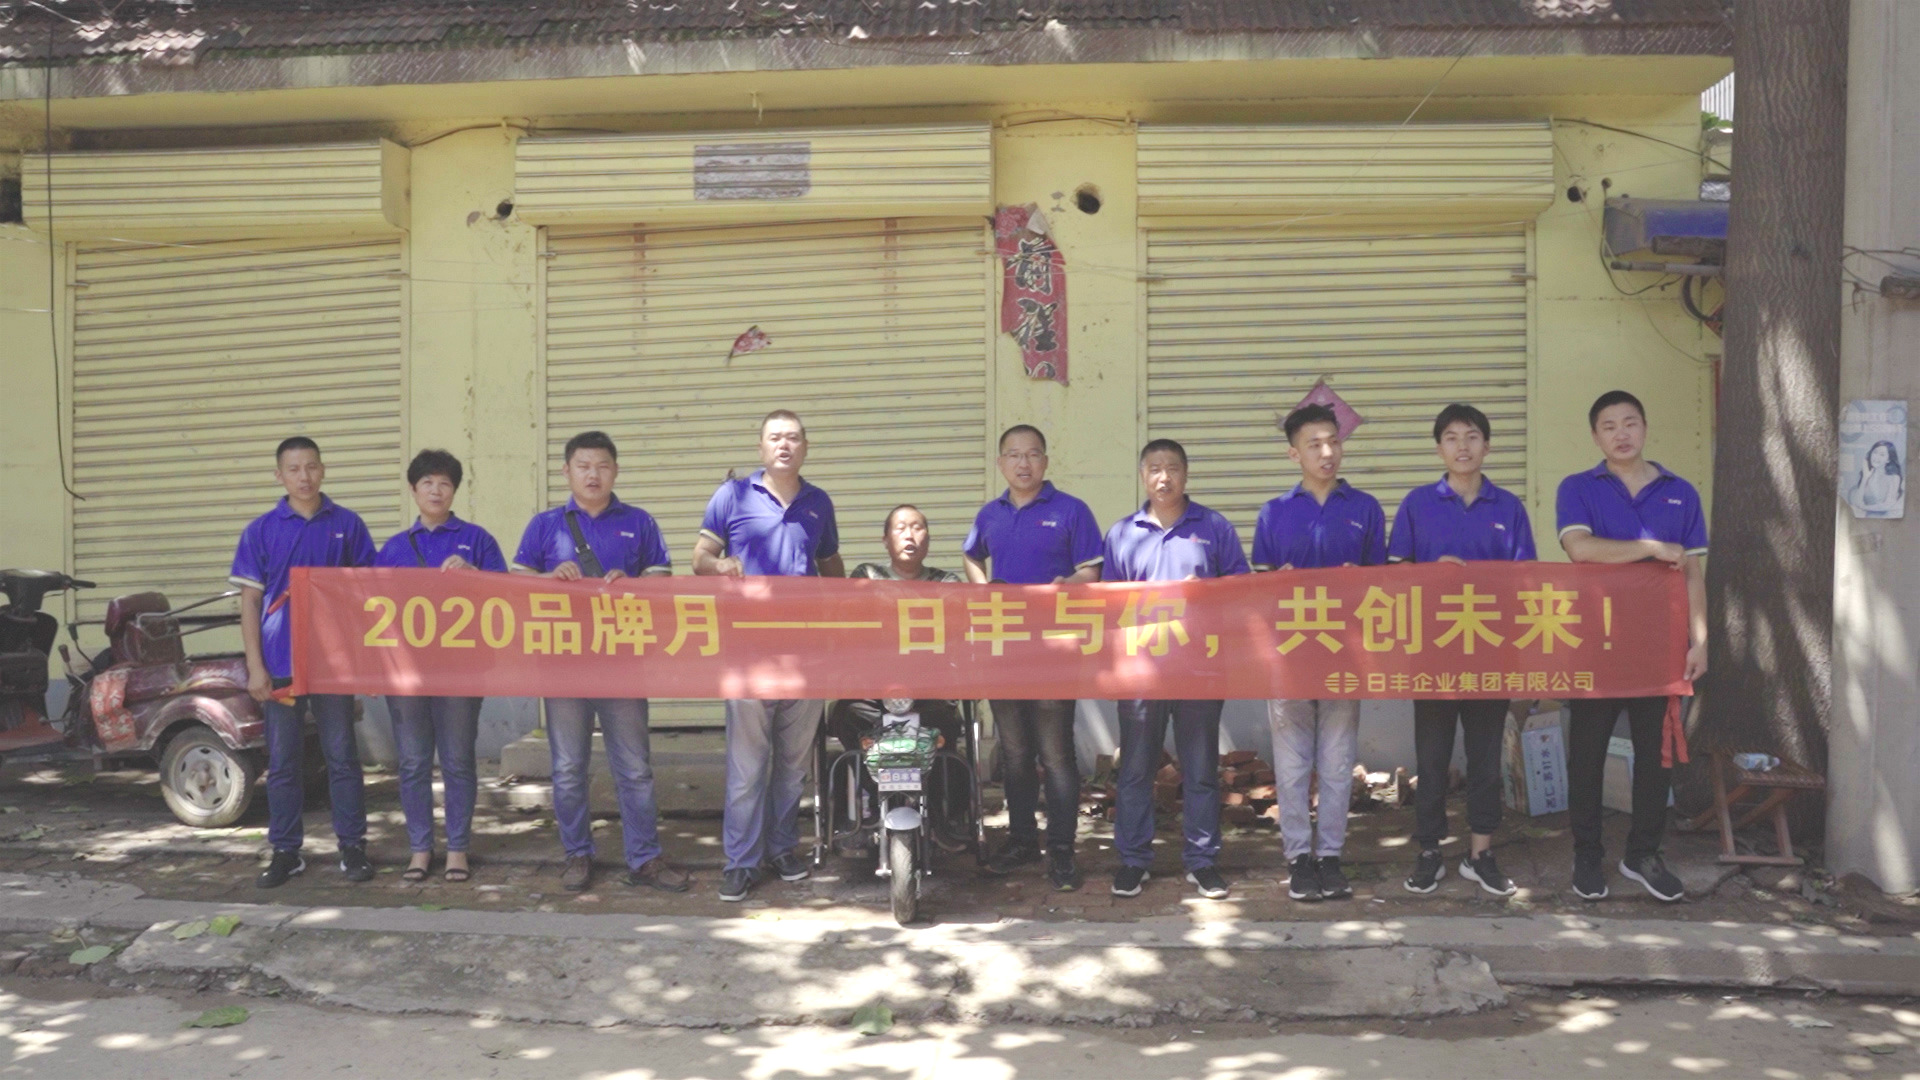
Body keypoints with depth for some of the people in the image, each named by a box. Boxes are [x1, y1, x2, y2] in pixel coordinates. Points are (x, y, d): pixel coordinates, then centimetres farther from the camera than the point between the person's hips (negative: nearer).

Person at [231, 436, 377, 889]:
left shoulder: (347, 525, 3)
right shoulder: (261, 530, 3)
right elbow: (249, 600, 3)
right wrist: (255, 665, -4)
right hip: (280, 662, 1)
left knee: (342, 756, 4)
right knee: (283, 762, 8)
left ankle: (352, 847, 14)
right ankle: (285, 851, 18)